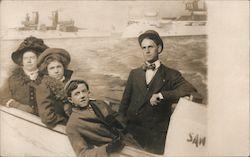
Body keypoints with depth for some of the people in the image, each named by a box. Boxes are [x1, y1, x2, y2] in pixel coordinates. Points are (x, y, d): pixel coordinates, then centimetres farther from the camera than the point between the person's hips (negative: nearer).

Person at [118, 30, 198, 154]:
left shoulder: (171, 75, 1)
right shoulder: (134, 74, 14)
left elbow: (191, 91, -16)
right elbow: (125, 101, 13)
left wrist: (161, 95, -20)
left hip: (156, 136, -2)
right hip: (132, 131, 3)